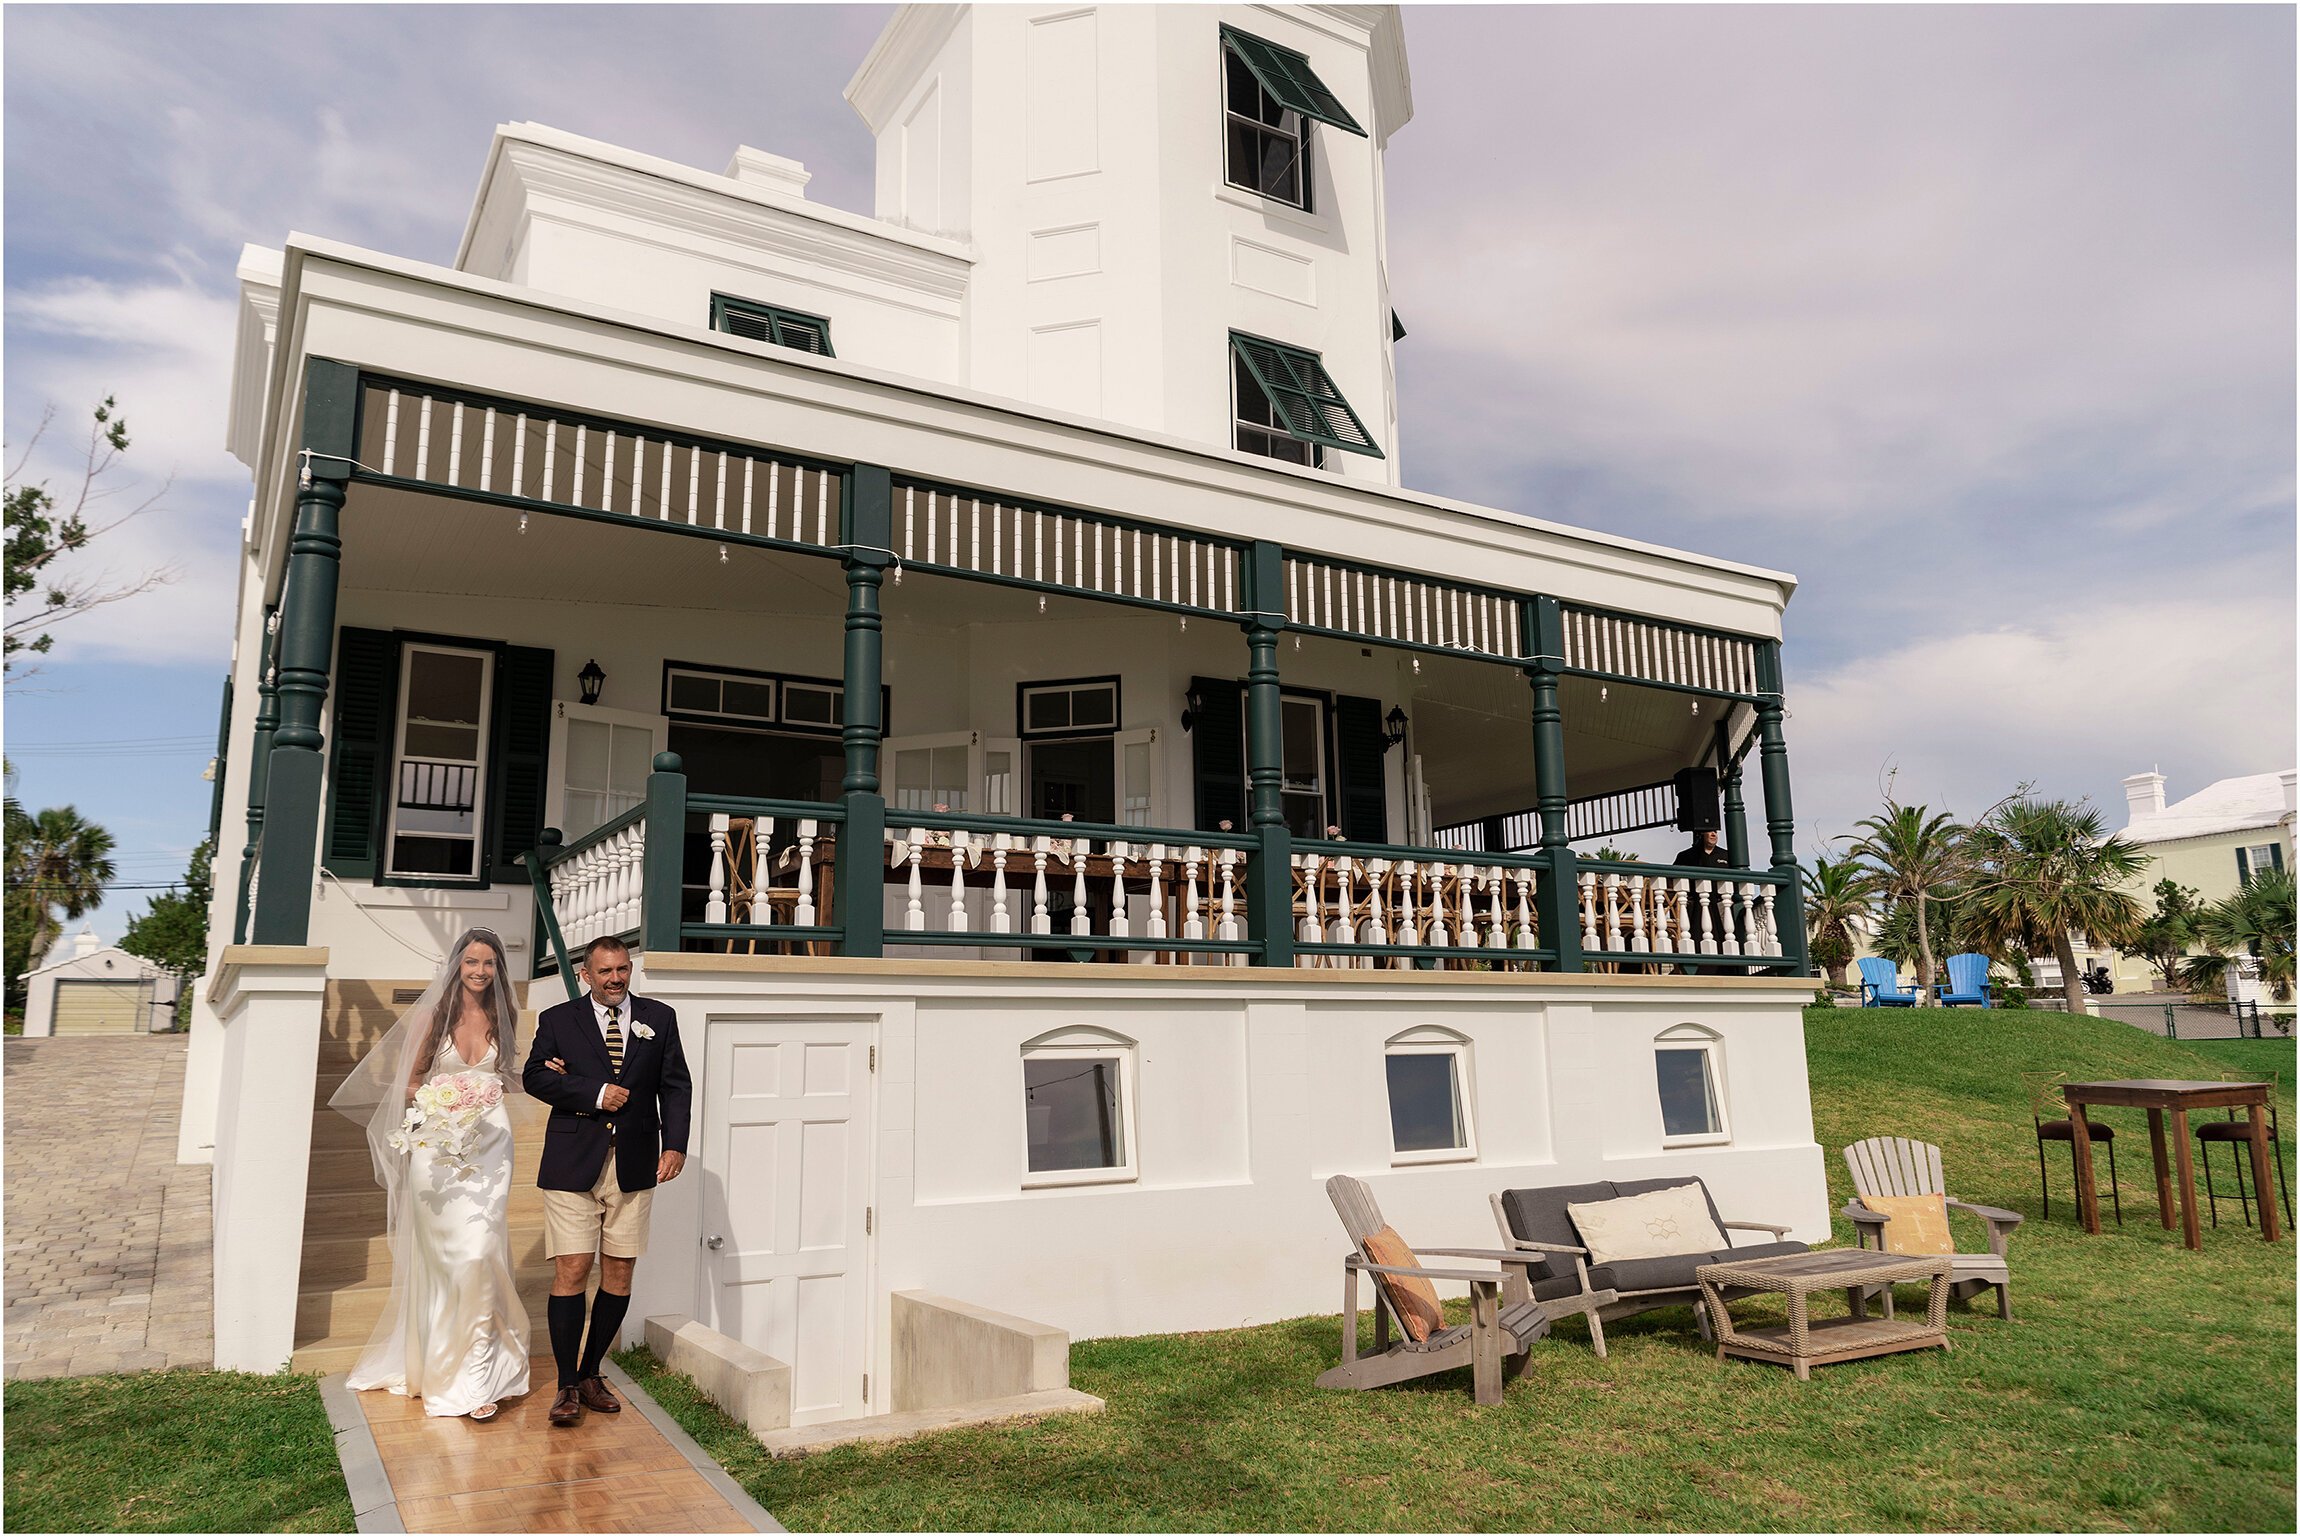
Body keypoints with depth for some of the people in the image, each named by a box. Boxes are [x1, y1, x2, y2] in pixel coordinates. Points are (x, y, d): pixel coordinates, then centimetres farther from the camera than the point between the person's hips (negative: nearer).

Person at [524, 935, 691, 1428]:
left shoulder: (659, 1018, 9)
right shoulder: (557, 1020, 7)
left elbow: (675, 1085, 6)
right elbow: (535, 1076, -3)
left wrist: (675, 1144, -5)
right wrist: (596, 1094, -13)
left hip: (634, 1165, 2)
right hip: (573, 1164, -2)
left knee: (620, 1274, 6)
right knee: (571, 1271, -5)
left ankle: (590, 1374, 23)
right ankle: (567, 1386, 8)